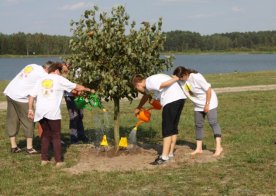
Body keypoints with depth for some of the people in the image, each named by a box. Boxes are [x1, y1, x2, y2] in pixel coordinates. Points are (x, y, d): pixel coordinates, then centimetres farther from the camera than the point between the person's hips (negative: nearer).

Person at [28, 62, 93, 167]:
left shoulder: (41, 80, 18)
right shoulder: (59, 79, 7)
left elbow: (32, 96, 9)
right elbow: (77, 87, 10)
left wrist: (30, 109, 12)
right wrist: (88, 89, 24)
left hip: (40, 111, 4)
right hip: (52, 111, -4)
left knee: (45, 134, 19)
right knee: (56, 136, 8)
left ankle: (44, 159, 17)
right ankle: (58, 160, 5)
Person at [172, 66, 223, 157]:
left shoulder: (196, 77, -27)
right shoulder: (181, 81, -8)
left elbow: (208, 90, -22)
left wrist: (207, 105, -20)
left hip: (209, 101, -7)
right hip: (198, 104, 7)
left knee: (213, 122, -15)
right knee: (198, 125, 7)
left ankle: (218, 147, -18)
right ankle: (198, 148, 13)